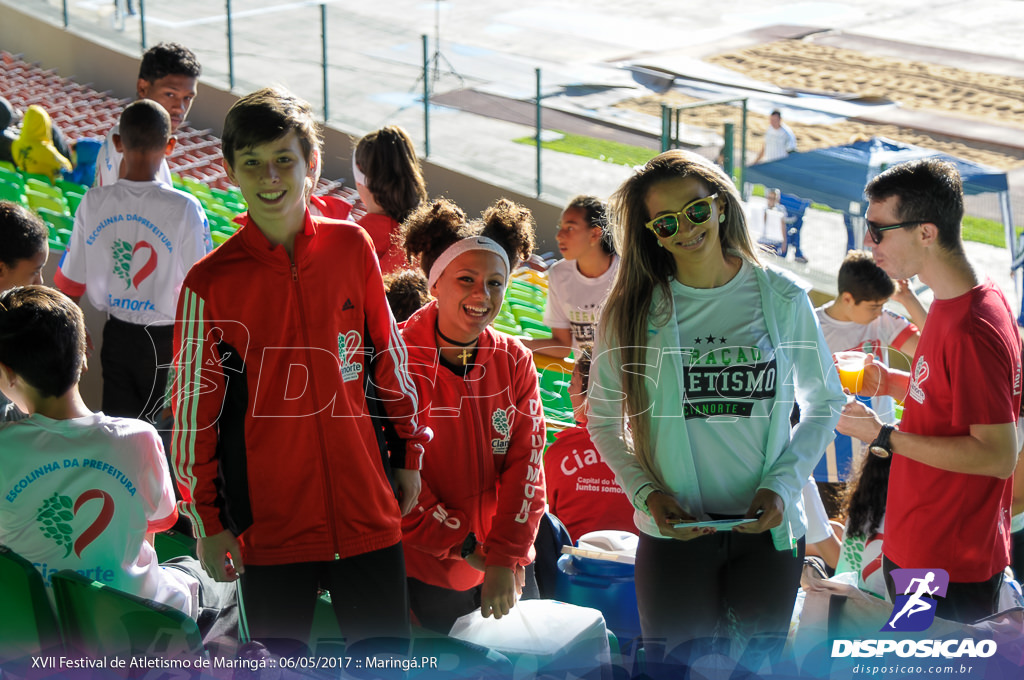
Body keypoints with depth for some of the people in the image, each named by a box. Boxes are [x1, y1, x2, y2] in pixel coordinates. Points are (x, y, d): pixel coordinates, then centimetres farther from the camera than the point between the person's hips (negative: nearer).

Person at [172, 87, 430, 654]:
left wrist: (408, 451, 15)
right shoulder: (210, 283, -6)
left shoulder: (352, 248, 1)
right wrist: (208, 521, 0)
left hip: (367, 512, 2)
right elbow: (194, 409, -1)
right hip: (269, 523, -2)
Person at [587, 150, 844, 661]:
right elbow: (603, 418, 5)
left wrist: (784, 483, -6)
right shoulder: (632, 311, -2)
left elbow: (824, 401, 7)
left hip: (769, 527, 1)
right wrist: (646, 492, -10)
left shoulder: (782, 299, -1)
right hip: (674, 533, -1)